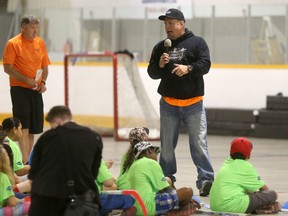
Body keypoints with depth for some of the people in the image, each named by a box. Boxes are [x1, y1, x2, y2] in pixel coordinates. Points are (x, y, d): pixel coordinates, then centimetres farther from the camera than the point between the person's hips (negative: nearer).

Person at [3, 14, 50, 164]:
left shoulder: (40, 42, 9)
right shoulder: (13, 44, -8)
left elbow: (45, 66, 17)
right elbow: (7, 68, -12)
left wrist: (43, 82, -1)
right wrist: (27, 80, -19)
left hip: (36, 90, 6)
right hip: (19, 89, -6)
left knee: (33, 128, 9)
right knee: (23, 126, -12)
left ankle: (28, 158, 19)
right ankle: (25, 161, -14)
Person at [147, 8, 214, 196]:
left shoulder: (197, 43, 1)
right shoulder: (161, 47, 11)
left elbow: (205, 64, -10)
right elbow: (152, 73, 11)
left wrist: (189, 68, -27)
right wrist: (160, 65, -10)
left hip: (193, 103, -3)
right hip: (168, 104, 3)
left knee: (199, 143, -7)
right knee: (167, 144, 8)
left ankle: (206, 180, -6)